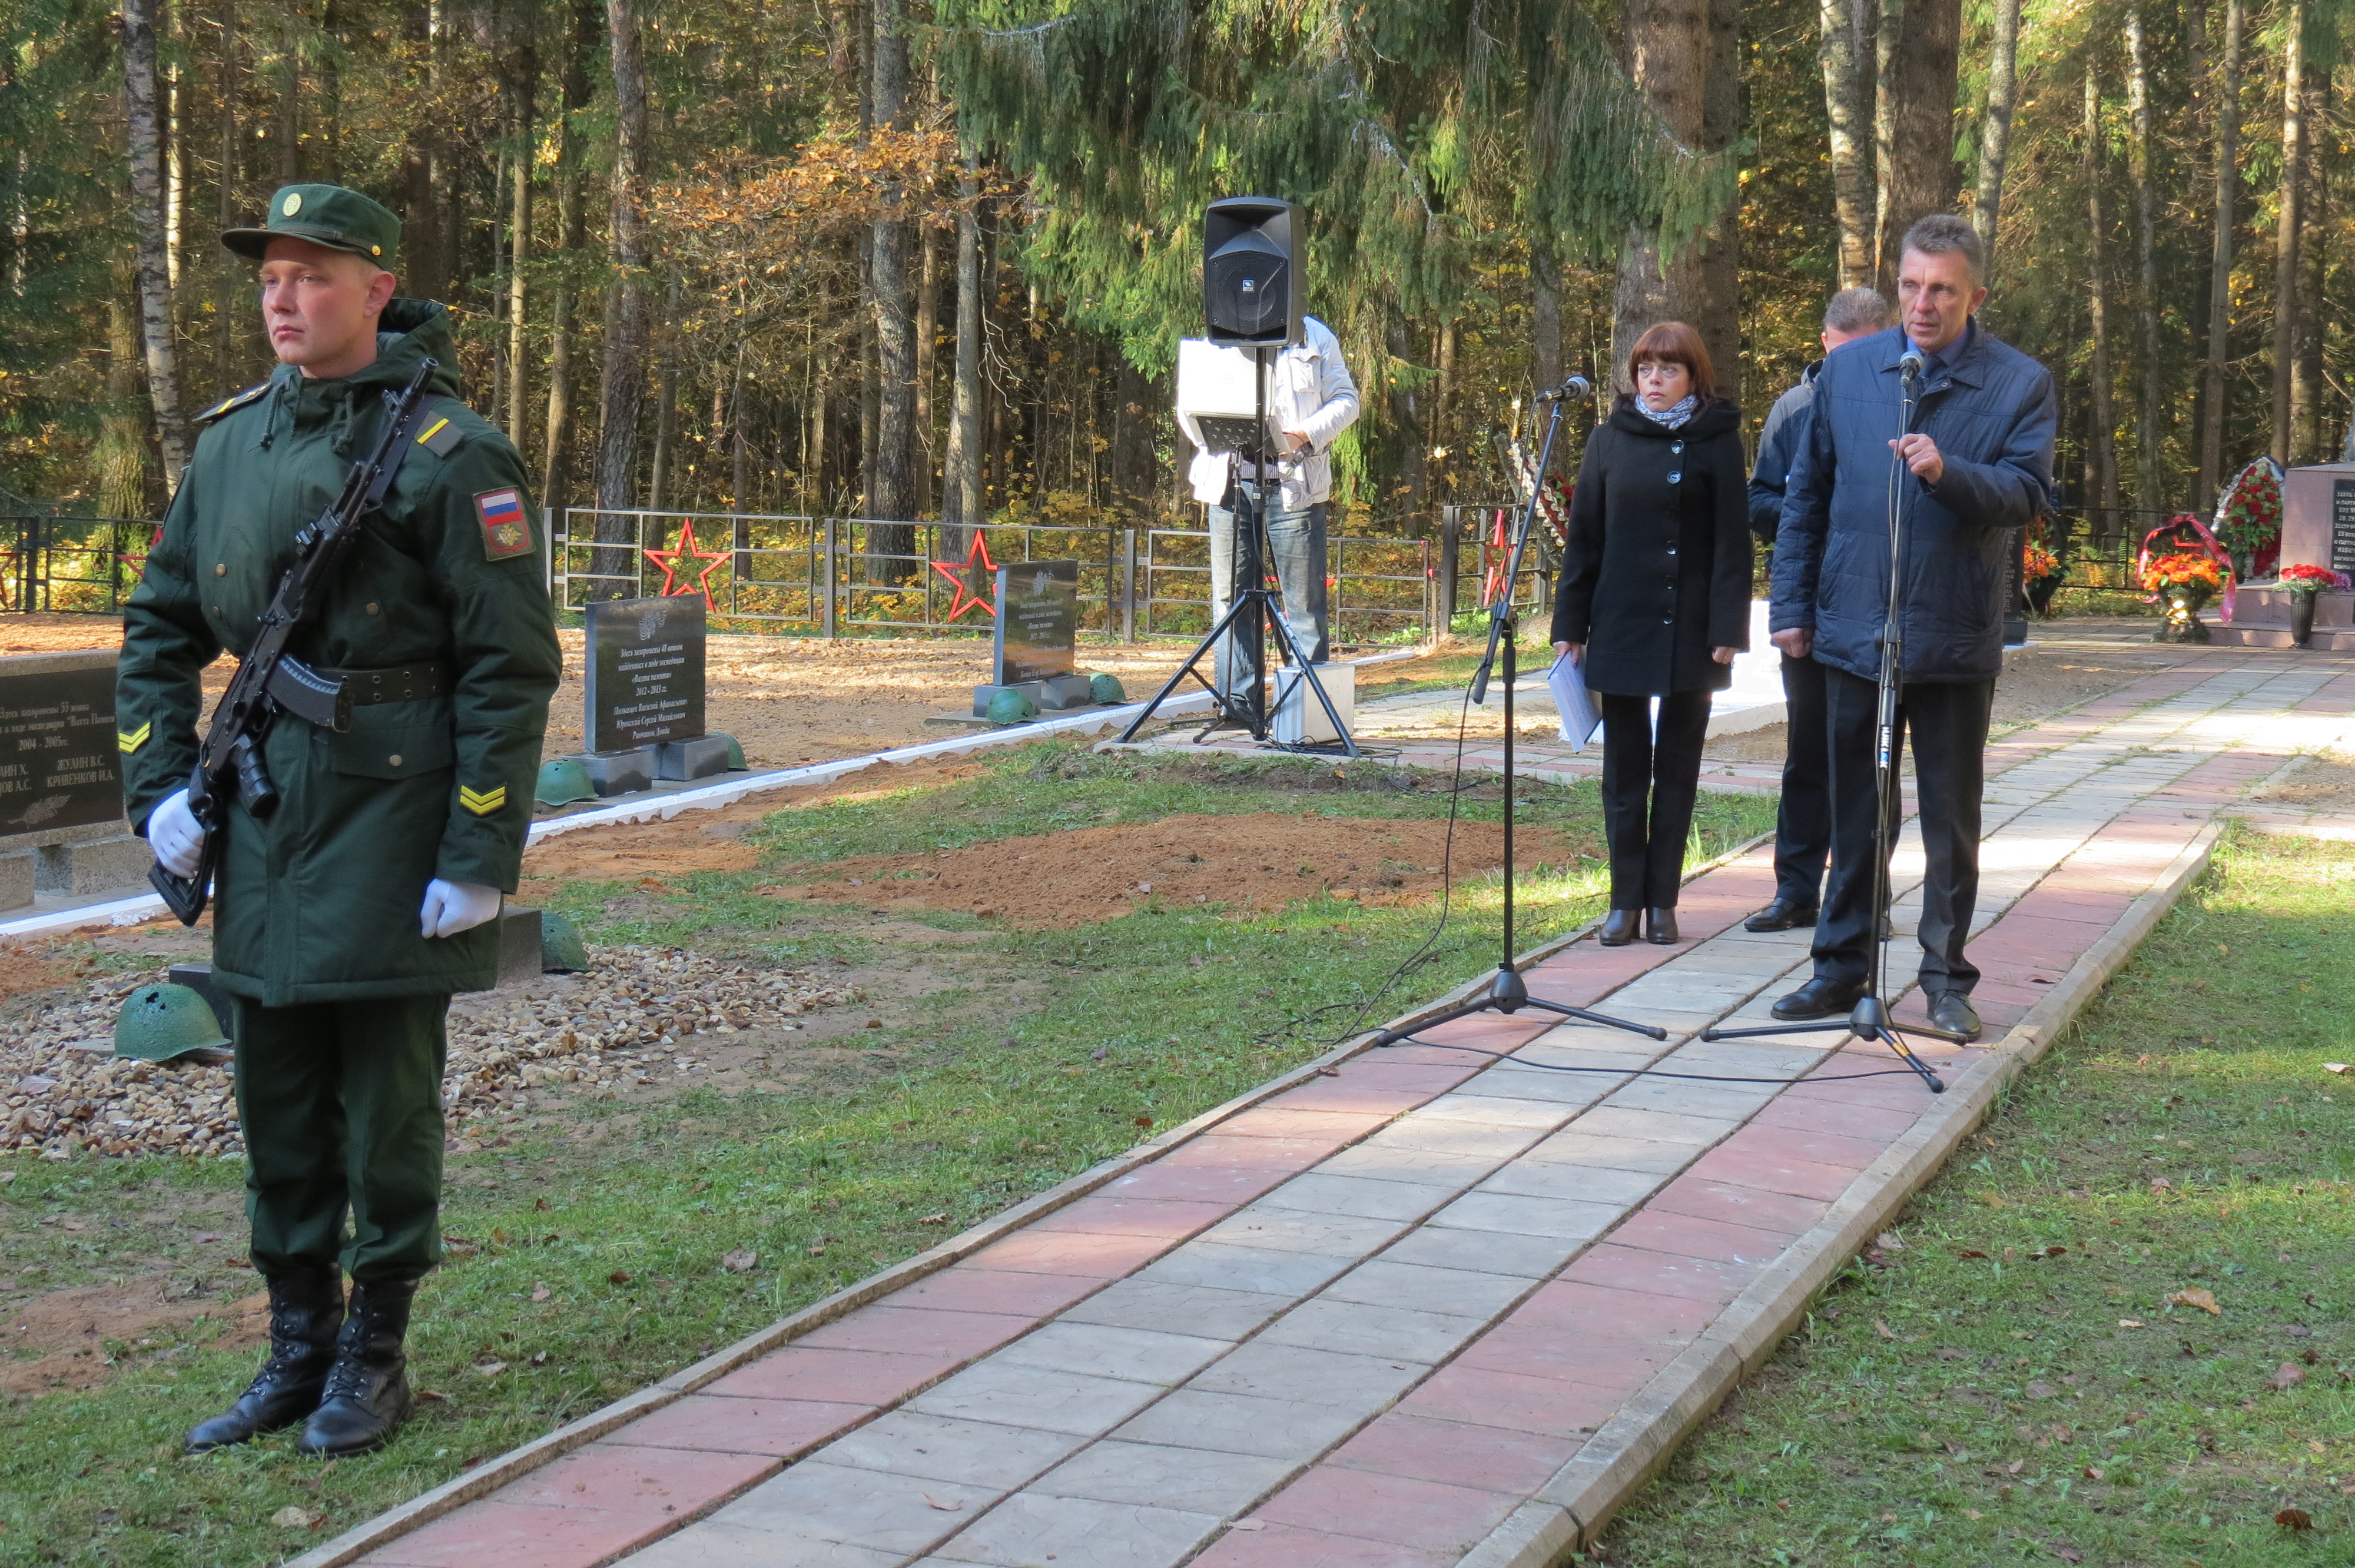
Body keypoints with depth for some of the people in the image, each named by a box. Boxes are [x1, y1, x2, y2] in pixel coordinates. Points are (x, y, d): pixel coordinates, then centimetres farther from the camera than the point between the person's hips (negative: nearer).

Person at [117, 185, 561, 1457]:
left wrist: (479, 859, -15)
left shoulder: (444, 453, -10)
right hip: (264, 815, 6)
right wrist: (158, 786, 5)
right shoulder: (231, 443, 9)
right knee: (276, 1099, 12)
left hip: (393, 818, -6)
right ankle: (296, 1349, 25)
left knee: (387, 1100, 4)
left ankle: (375, 1352, 19)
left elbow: (512, 668, -12)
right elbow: (160, 627, 18)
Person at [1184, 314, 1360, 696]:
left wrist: (1303, 436, -11)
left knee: (1303, 602, -3)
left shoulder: (1315, 337, 9)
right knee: (1229, 598, 1)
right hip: (1230, 484, 2)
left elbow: (1346, 400, 7)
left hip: (1294, 484, -2)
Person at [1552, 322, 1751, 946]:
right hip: (1620, 629, 2)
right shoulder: (1610, 441, 5)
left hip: (1690, 632, -2)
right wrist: (1569, 625, 2)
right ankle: (1625, 901, 11)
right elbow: (1583, 538, 7)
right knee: (1624, 768, 5)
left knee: (1677, 767, 7)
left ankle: (1662, 901, 14)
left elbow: (1732, 541, -3)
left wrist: (1728, 630, -10)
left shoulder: (1718, 442, -1)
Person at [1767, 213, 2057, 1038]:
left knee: (1951, 819, 7)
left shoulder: (2020, 383, -2)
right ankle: (1842, 966, 22)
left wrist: (1948, 473, -29)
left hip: (1956, 641, -2)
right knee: (1853, 812, 11)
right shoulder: (1847, 370, 5)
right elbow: (1806, 494, 10)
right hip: (1853, 630, 2)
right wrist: (1791, 606, 6)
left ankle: (1946, 978, 17)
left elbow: (2029, 492, -11)